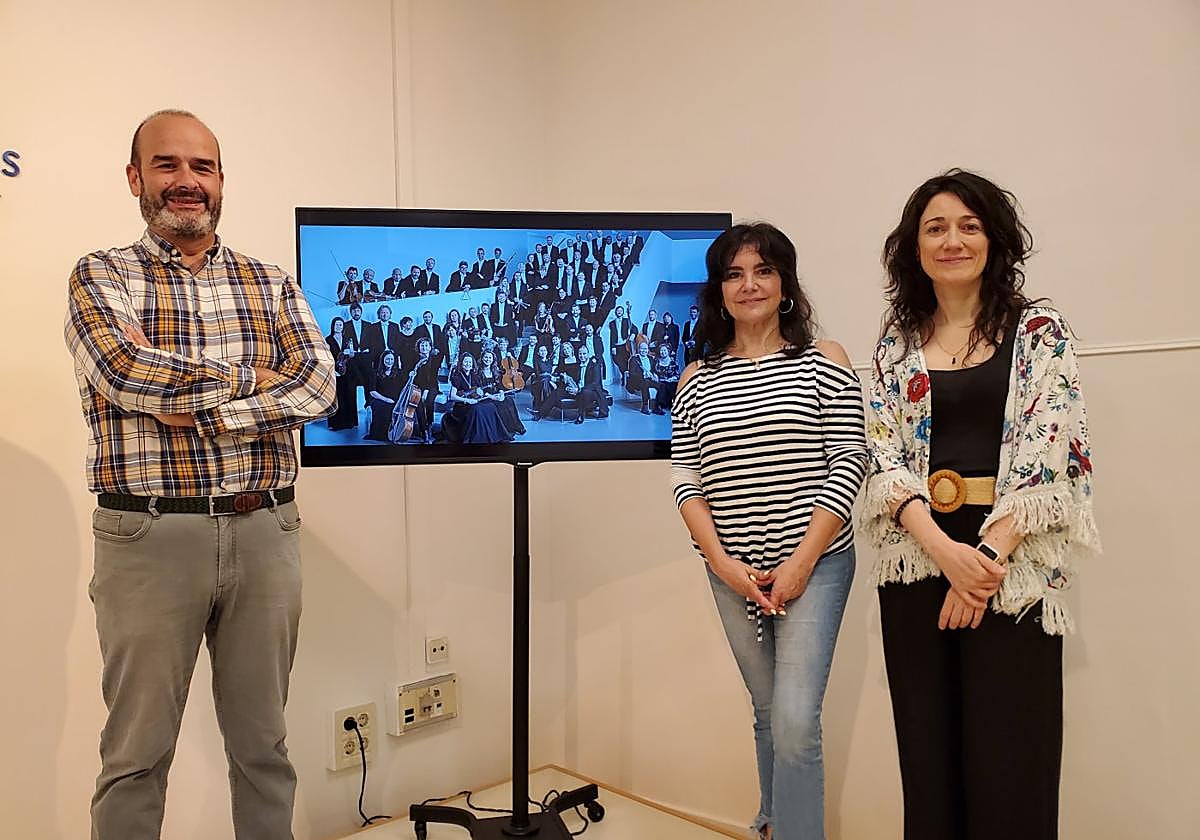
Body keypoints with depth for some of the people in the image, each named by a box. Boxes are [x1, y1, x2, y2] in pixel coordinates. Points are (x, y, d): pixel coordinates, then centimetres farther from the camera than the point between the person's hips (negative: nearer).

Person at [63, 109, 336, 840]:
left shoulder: (272, 284, 10)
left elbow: (319, 388, -5)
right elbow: (125, 370, -16)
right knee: (138, 751, 9)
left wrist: (198, 409, -14)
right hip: (149, 536, -2)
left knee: (264, 742, 14)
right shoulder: (101, 277, 4)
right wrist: (254, 378, -8)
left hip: (264, 533, 3)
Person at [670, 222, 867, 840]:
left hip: (815, 564, -3)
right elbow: (685, 477, 2)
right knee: (768, 713, 16)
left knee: (796, 722, -10)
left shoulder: (824, 360, -1)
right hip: (732, 570, 3)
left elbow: (849, 463, -7)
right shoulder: (696, 379, 5)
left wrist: (802, 560, -12)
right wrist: (723, 562, -9)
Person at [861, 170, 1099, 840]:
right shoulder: (897, 344, 10)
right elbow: (884, 458, 1)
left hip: (1012, 565, -3)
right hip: (917, 559, 3)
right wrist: (945, 551, -14)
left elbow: (1045, 452, -8)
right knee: (929, 749, 8)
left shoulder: (1039, 331, 3)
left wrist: (986, 557, -17)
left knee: (1008, 752, 1)